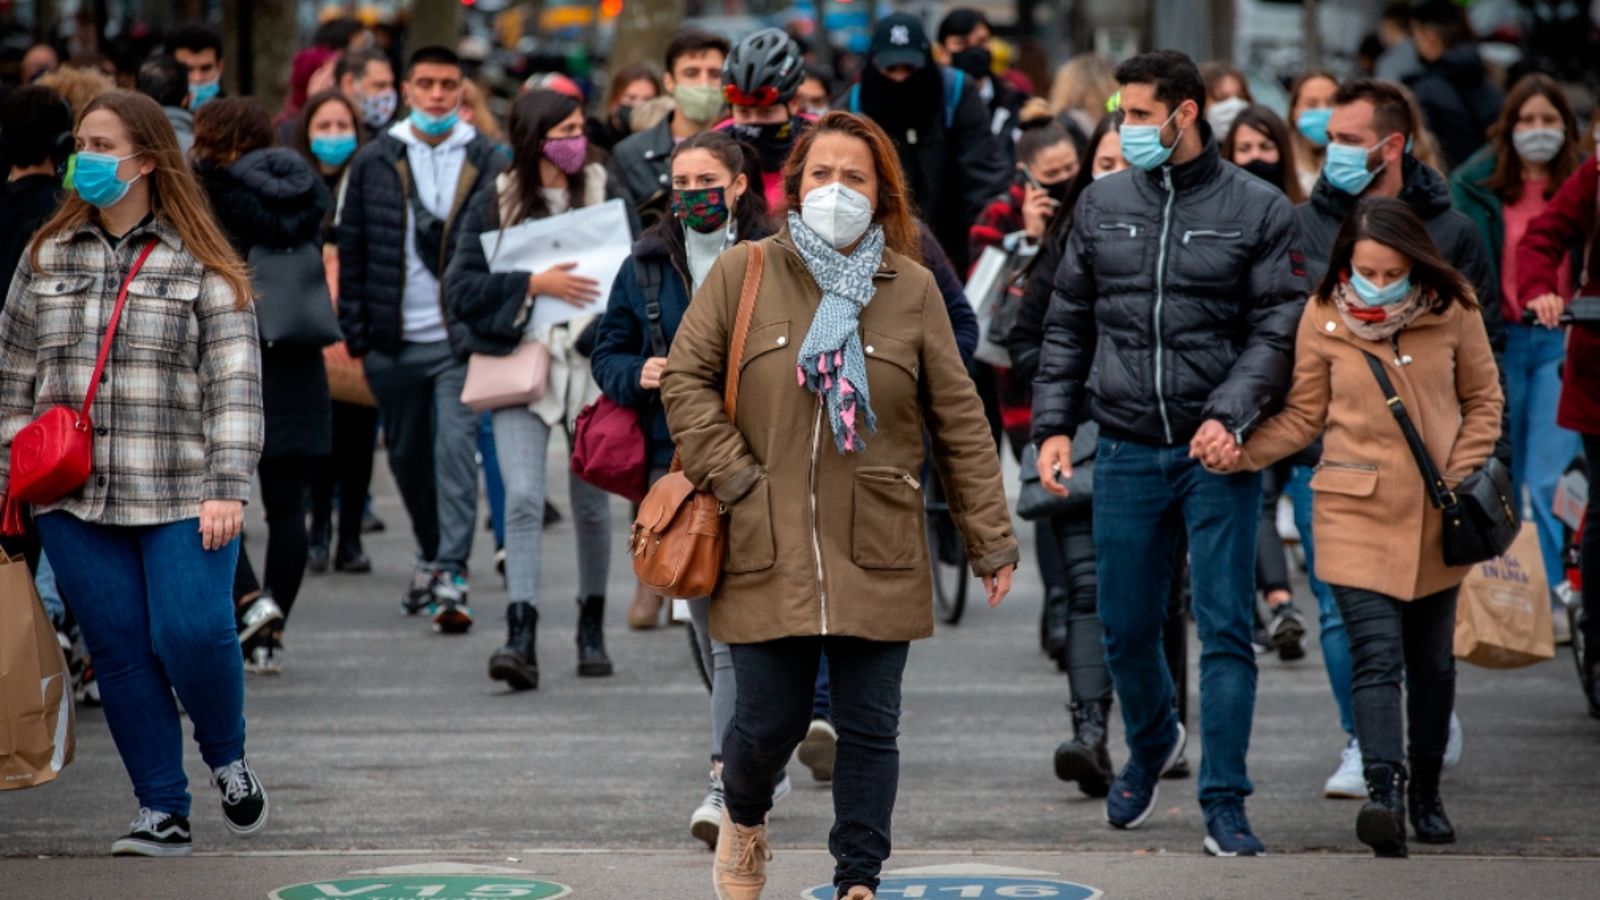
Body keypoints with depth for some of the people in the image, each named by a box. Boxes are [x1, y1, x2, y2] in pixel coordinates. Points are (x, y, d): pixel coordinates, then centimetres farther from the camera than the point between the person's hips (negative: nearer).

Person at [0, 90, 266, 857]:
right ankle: (162, 809, 12)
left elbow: (234, 383, -6)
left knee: (194, 635, -12)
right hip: (75, 503, 3)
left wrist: (227, 488, -14)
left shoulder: (199, 263, -1)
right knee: (119, 651, 3)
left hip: (181, 499, -3)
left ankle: (227, 759, 17)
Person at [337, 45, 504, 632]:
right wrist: (356, 333, 3)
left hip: (461, 340, -3)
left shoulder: (487, 163, 2)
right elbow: (351, 249, 7)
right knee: (407, 454, 14)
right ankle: (431, 553, 34)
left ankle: (450, 574, -14)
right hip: (395, 341, 3)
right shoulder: (374, 162, 6)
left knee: (456, 448, -12)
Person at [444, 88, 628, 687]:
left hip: (592, 367, 2)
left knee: (591, 503, 8)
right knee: (523, 498, -15)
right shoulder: (494, 203, 1)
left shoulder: (604, 192, 6)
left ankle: (592, 630, 25)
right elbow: (460, 289, -4)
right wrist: (534, 284, -14)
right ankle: (521, 637, -19)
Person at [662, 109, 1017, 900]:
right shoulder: (743, 273, 2)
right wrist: (732, 475, -7)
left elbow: (959, 420, 5)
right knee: (770, 721, 4)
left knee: (869, 728, 3)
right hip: (769, 550, -1)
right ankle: (743, 816, 36)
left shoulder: (911, 287, 3)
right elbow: (685, 378, 4)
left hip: (877, 557, 1)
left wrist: (990, 538, 4)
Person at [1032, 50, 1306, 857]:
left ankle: (1224, 804, -1)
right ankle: (1150, 744, 39)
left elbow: (1278, 329, -4)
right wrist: (1054, 423, 5)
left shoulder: (1257, 209, -1)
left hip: (1218, 455, -3)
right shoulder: (1101, 206, 8)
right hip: (1126, 452, 3)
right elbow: (1068, 324, 14)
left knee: (1226, 630, -5)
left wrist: (1232, 413, -17)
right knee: (1126, 628, 11)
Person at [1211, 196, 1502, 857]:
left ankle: (1426, 792, 28)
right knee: (1377, 657, -17)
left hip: (1438, 518, 2)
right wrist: (1243, 452, -12)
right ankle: (1384, 792, -29)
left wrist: (1461, 476, -2)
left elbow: (1483, 400, 10)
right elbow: (1305, 415, 3)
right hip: (1358, 512, -2)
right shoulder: (1324, 318, -4)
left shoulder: (1452, 310, -1)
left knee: (1432, 662, 12)